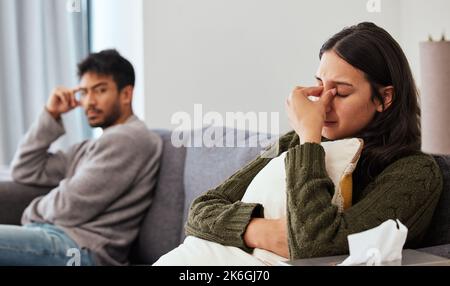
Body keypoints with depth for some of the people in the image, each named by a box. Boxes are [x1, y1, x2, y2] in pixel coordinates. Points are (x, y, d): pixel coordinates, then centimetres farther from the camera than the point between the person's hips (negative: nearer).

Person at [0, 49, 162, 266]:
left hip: (80, 248, -10)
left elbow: (69, 207, -14)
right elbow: (24, 172, 21)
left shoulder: (127, 139, -8)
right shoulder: (90, 148, 24)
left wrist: (36, 209, 8)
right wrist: (50, 116, 14)